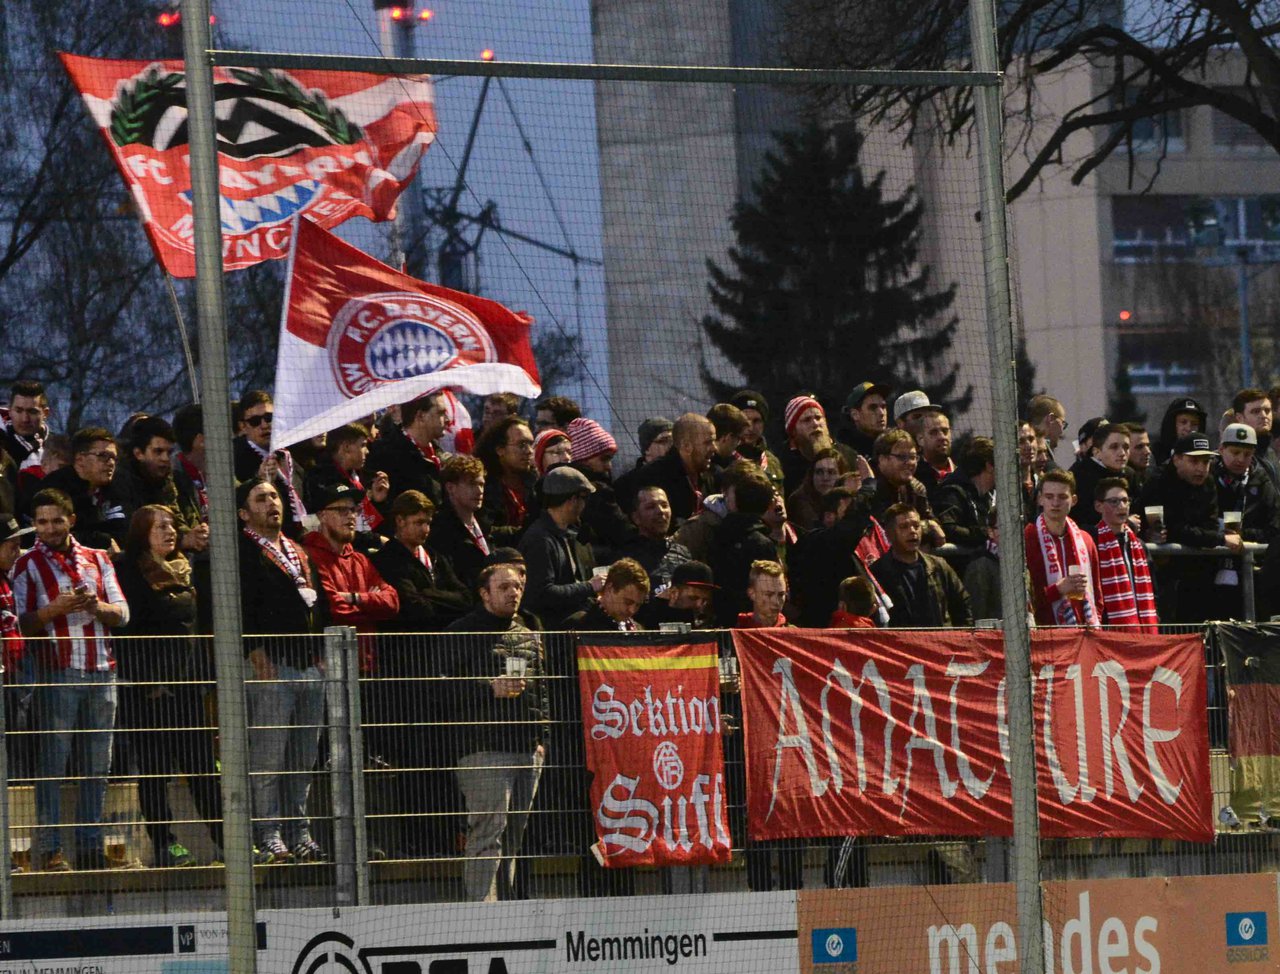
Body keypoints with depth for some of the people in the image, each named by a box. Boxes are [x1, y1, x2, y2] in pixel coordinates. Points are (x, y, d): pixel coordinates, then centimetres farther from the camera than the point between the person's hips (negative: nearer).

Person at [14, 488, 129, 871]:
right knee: (52, 760, -7)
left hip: (101, 671, 4)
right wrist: (55, 609, -16)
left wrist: (97, 606, -9)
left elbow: (122, 614, 12)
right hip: (58, 671, -4)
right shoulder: (29, 565, 5)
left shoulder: (98, 560, 16)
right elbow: (22, 624, 0)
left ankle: (90, 846, 8)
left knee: (98, 763, 4)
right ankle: (49, 850, -8)